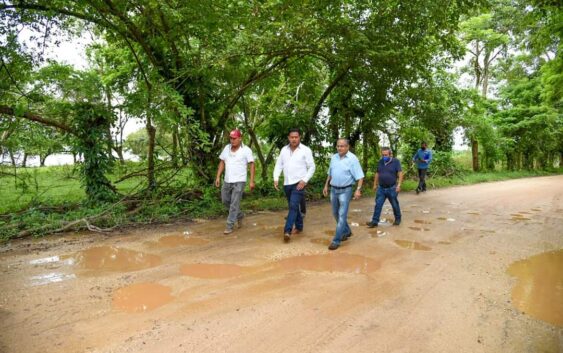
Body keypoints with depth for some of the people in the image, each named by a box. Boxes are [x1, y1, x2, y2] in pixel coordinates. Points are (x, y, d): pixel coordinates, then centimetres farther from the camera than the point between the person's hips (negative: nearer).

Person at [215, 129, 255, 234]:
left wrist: (252, 181, -15)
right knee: (225, 201, 15)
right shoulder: (227, 148, 5)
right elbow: (222, 162, 10)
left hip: (239, 181, -6)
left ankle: (230, 226, 5)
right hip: (227, 181, 6)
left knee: (234, 204, -5)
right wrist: (218, 177, 4)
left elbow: (252, 165, -9)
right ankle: (239, 215, 36)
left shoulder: (246, 150, -8)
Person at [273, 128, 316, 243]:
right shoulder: (284, 150, 8)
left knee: (293, 206, -15)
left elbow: (312, 167, -4)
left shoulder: (306, 150, -5)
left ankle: (287, 231, -18)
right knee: (293, 206, 15)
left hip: (299, 183, -5)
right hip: (287, 183, 5)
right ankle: (299, 226, 31)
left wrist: (304, 180, -14)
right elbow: (279, 165, 10)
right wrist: (276, 178, -3)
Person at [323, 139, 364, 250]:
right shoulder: (334, 157, 6)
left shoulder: (352, 159, -11)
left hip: (345, 190, -6)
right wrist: (326, 185, 15)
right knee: (336, 214, 15)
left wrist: (358, 190, -22)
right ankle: (346, 231, 36)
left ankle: (336, 240, -3)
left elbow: (360, 176, -13)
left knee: (342, 215, -7)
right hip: (334, 189, 6)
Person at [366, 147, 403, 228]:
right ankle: (375, 221, 4)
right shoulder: (380, 162, 6)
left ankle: (398, 219, 31)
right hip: (381, 188, 4)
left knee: (395, 205, 11)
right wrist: (375, 184, 14)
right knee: (378, 205, 1)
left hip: (392, 188, -4)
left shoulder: (396, 161, -8)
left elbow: (400, 173, -12)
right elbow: (377, 173, 14)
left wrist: (399, 185, -20)